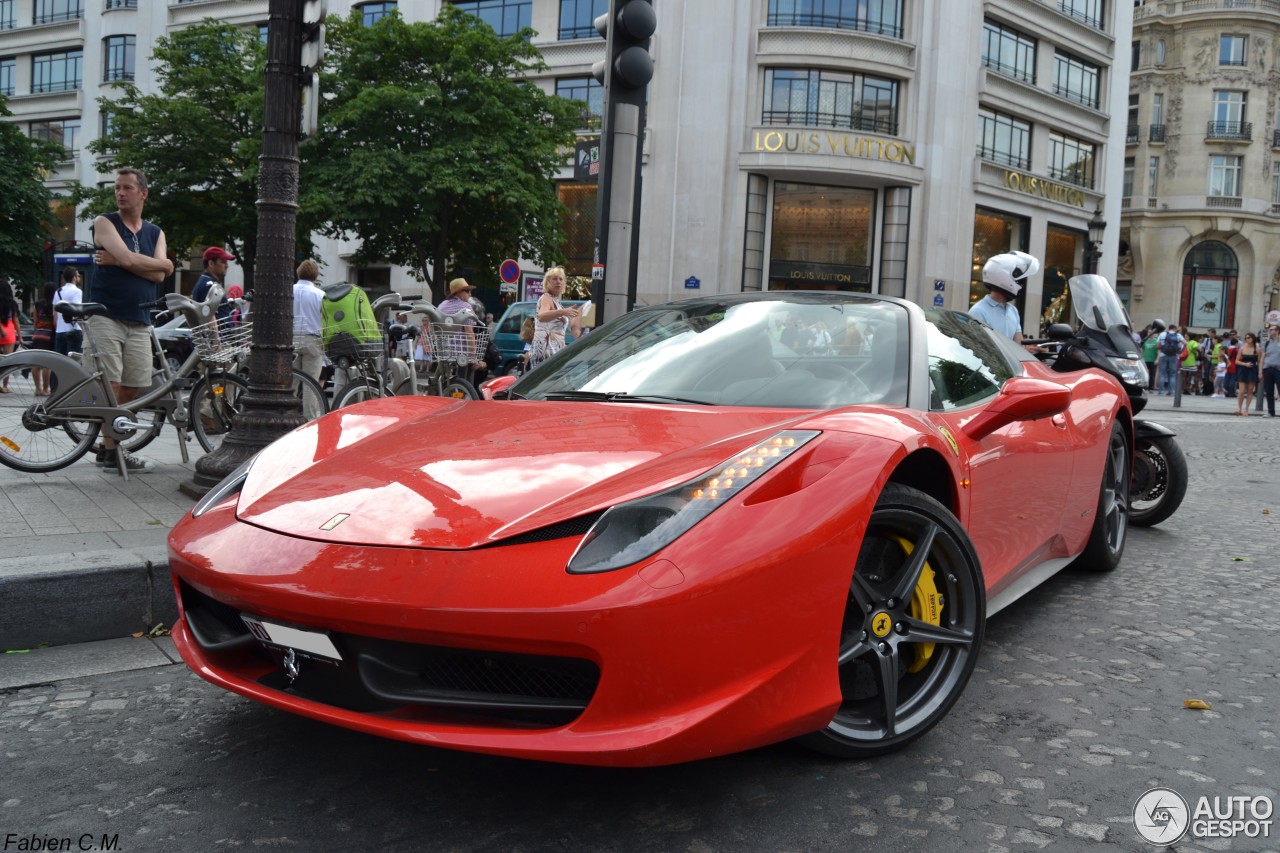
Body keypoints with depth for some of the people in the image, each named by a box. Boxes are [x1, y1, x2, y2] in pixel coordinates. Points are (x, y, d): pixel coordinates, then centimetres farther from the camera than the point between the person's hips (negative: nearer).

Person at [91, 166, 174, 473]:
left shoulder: (155, 233, 15)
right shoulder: (105, 223, 3)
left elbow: (159, 276, -1)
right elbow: (128, 258, -15)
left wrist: (116, 260, -9)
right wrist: (164, 263, -2)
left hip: (140, 321, 5)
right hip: (107, 316, -4)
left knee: (131, 389, 2)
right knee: (111, 385, -10)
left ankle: (109, 445, 12)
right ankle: (111, 450, -2)